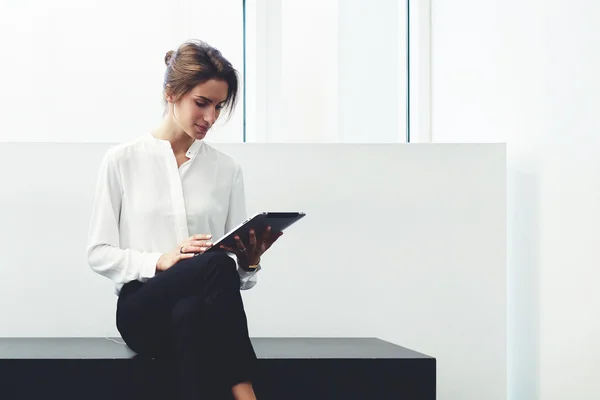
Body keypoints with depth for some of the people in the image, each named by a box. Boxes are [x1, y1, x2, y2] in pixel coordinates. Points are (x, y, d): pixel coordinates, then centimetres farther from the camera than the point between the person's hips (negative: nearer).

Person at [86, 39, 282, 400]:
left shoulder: (227, 169, 11)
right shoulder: (122, 161, 5)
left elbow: (237, 266, 12)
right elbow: (99, 253, 3)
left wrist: (250, 260, -13)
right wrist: (160, 261, -14)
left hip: (203, 311, 2)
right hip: (142, 308, -2)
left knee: (189, 314, -37)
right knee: (216, 266, -34)